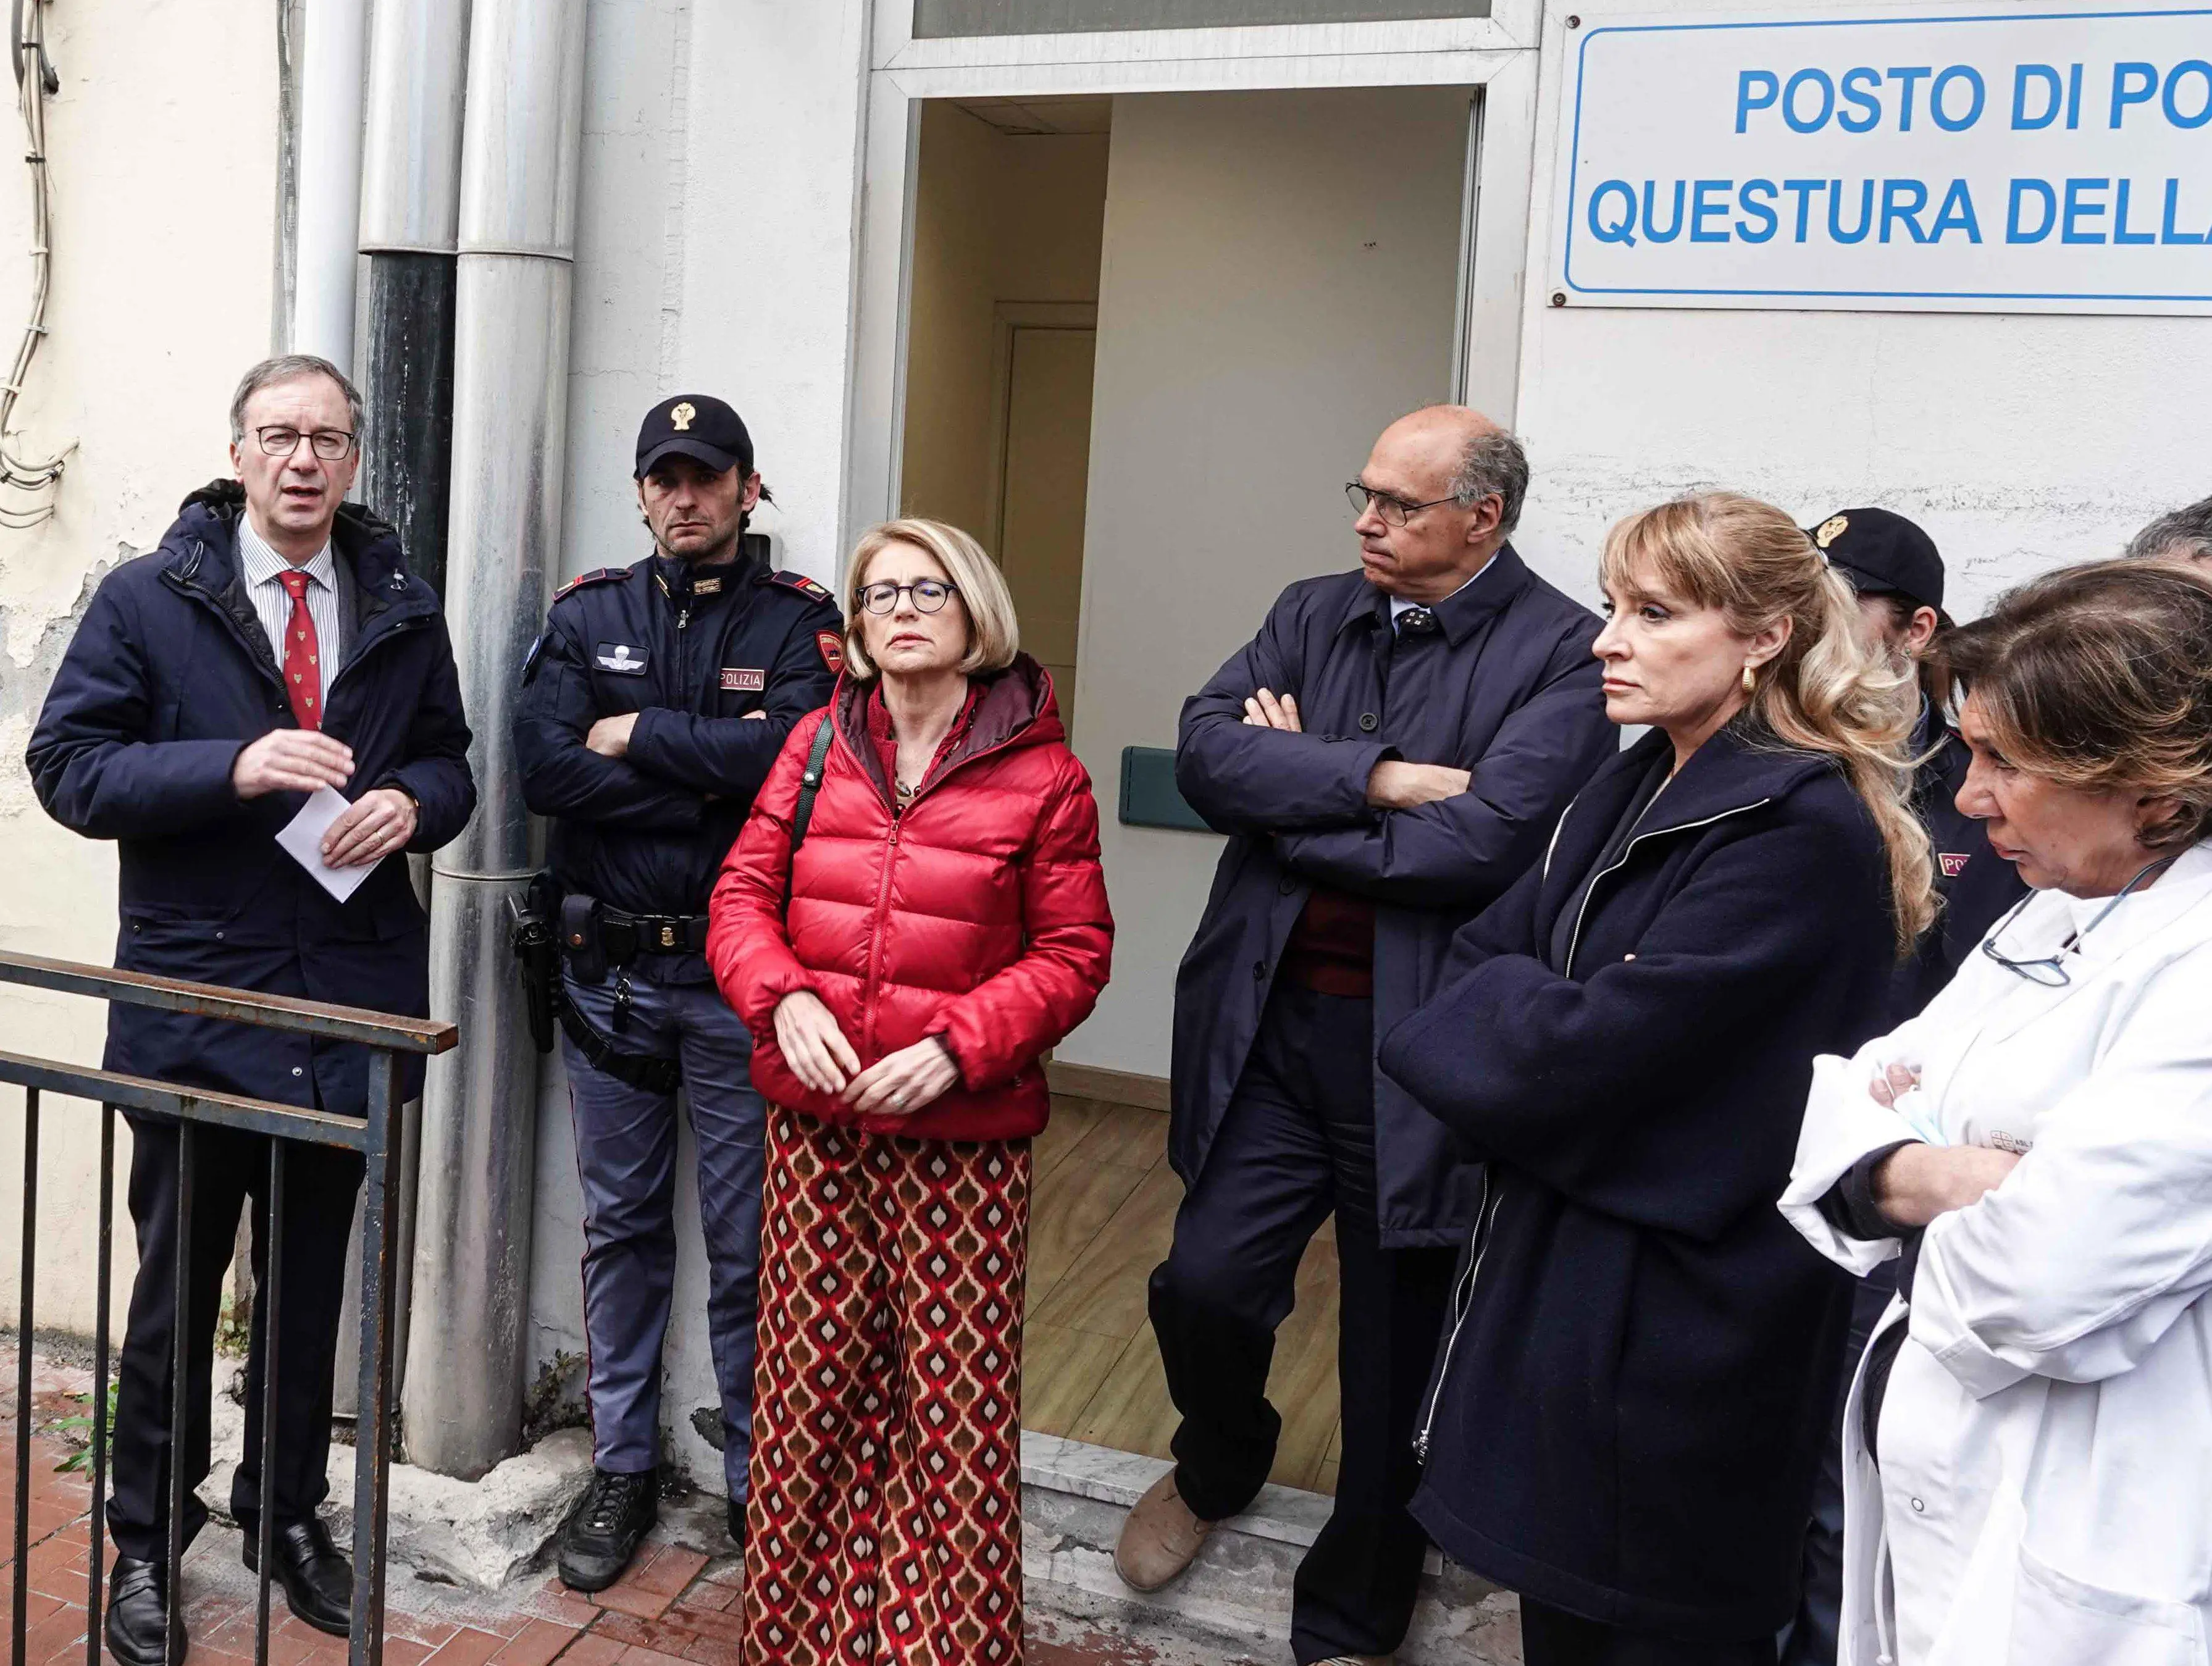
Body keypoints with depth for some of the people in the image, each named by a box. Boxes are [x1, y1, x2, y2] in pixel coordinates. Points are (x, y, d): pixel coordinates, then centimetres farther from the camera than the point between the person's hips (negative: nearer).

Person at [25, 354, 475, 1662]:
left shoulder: (404, 612, 7)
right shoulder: (146, 601, -2)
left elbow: (450, 761, 13)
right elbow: (69, 765, -7)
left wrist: (413, 803, -10)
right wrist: (233, 767, -22)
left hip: (352, 995, 3)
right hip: (194, 992, -2)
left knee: (314, 1278, 16)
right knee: (179, 1280, 9)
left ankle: (291, 1511, 34)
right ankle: (148, 1542, 28)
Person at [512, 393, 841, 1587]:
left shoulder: (797, 619, 1)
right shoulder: (587, 615, 6)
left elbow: (794, 751, -20)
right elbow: (544, 769, -9)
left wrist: (637, 736, -11)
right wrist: (712, 772, -13)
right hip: (611, 967, 3)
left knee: (748, 1240, 4)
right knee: (622, 1224, 13)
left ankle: (758, 1476, 20)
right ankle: (623, 1466, 28)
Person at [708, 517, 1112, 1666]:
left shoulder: (1041, 775, -3)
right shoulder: (818, 745, 7)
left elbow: (1072, 955, -3)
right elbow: (742, 896, 7)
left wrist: (956, 1046, -16)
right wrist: (785, 999, -12)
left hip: (961, 1133, -3)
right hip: (816, 1120, 3)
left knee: (956, 1400, 2)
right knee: (812, 1380, 11)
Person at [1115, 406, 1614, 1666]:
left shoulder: (1568, 652, -10)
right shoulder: (1313, 615, 8)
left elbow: (1478, 842, -23)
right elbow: (1206, 750, -7)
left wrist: (1291, 791, -10)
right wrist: (1374, 775, -19)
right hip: (1270, 1026, 4)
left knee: (1398, 1353, 11)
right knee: (1205, 1286, 3)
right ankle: (1220, 1464, 40)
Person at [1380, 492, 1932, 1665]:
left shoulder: (1803, 831, -20)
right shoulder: (1638, 787, 7)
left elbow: (1584, 1051, -25)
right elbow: (1476, 958, 6)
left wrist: (1501, 999, -6)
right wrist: (1537, 1007, -13)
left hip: (1680, 1321, -8)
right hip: (1561, 1270, 8)